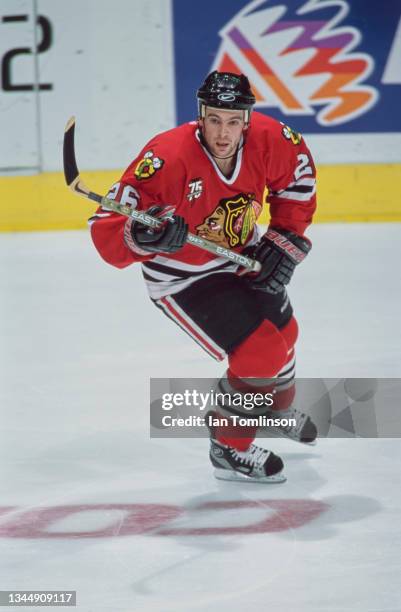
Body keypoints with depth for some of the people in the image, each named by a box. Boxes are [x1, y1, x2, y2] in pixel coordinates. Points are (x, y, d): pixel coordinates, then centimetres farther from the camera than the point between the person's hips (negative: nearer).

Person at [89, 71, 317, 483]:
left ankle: (277, 409, 57)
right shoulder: (167, 158, -37)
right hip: (182, 276, -6)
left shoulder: (268, 139, -22)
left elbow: (297, 173, 2)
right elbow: (107, 230, -36)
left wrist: (285, 241, -1)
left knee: (281, 333, 24)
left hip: (241, 255, 6)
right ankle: (231, 449, 8)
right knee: (259, 353, -16)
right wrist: (145, 236, -56)